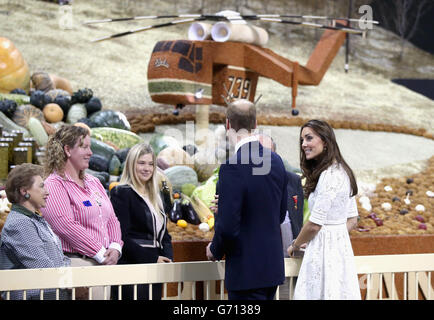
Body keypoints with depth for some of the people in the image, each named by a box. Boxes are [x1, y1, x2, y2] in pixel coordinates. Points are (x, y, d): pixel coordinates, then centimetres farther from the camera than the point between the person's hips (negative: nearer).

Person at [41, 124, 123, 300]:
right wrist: (100, 254, -15)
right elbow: (67, 226, -16)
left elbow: (112, 219, 21)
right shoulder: (55, 185, -6)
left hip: (104, 263, 8)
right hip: (75, 262, -8)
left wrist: (115, 247, 1)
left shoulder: (93, 182, 20)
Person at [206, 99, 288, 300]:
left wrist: (215, 250, 0)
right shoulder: (276, 161, 6)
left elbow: (227, 227, -20)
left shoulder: (232, 167, -19)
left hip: (246, 270, -8)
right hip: (273, 266, 8)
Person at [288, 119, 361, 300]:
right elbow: (352, 220, 18)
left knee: (321, 294, -6)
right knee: (340, 293, 10)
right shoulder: (342, 171, 13)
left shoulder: (329, 175, -17)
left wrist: (294, 246, -1)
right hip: (342, 246, 10)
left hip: (324, 250, -10)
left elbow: (314, 224, -16)